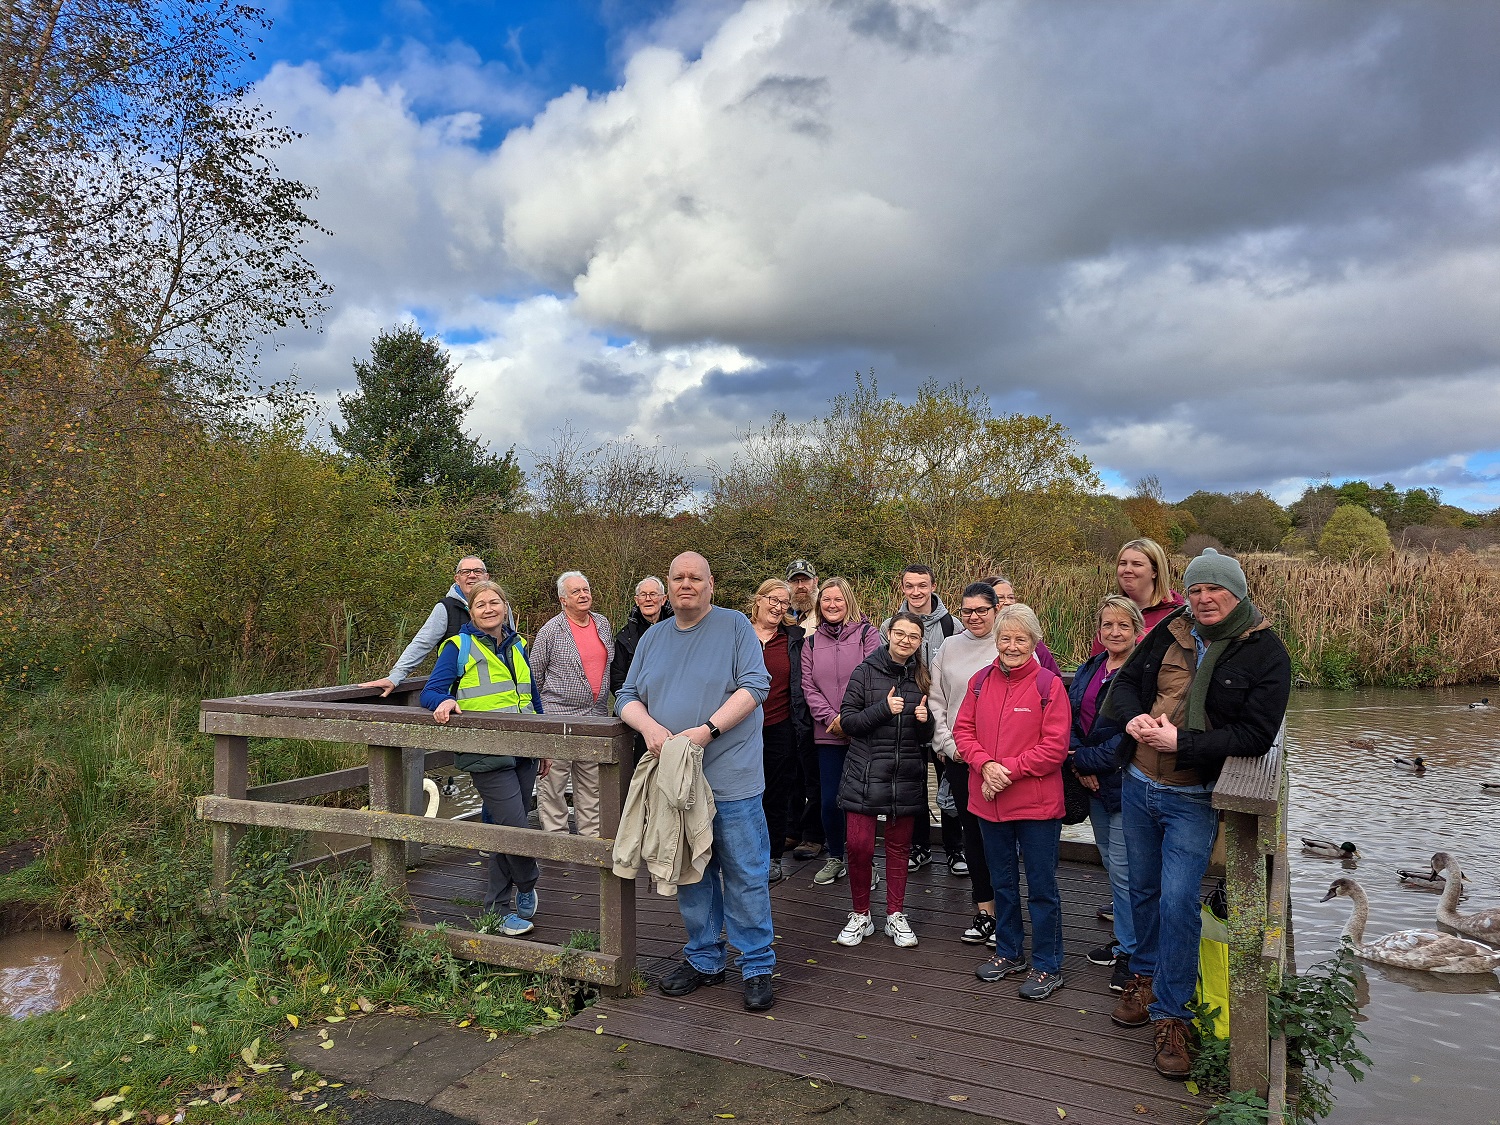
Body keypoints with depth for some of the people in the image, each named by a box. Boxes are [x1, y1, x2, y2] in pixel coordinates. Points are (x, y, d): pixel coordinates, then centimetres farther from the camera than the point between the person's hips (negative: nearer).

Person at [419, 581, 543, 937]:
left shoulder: (517, 646, 16)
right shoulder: (458, 647, -1)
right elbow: (430, 692, -4)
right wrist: (444, 702, -27)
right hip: (488, 756, -6)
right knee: (515, 828, -11)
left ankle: (497, 910, 23)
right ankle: (527, 886, 17)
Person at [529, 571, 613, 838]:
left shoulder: (603, 623, 9)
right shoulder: (551, 631, -7)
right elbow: (534, 675, 2)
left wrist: (610, 705, 21)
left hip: (596, 716, 6)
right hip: (559, 716, -5)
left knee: (591, 783, 13)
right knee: (554, 781, -2)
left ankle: (591, 835, 23)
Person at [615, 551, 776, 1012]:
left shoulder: (735, 626, -1)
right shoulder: (652, 639, 14)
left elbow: (755, 685, -11)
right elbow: (628, 696, 12)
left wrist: (707, 729, -20)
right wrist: (649, 726, -11)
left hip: (731, 781, -5)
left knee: (746, 875, 1)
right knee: (690, 875, 15)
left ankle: (757, 968, 14)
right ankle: (703, 959, 30)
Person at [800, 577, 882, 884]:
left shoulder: (867, 634, 0)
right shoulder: (812, 642, 12)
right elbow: (808, 686, 5)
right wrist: (831, 718, -8)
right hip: (827, 733, 3)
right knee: (829, 800, 7)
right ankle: (834, 858, 25)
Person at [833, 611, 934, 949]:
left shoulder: (923, 679, 8)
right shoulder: (866, 672, -3)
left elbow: (927, 737, 13)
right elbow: (848, 721, -7)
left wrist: (924, 720, -10)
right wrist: (884, 709, -19)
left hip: (906, 778, 3)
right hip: (865, 775, -3)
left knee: (899, 846, 11)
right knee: (859, 845, -4)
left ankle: (895, 916, 26)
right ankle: (860, 915, 16)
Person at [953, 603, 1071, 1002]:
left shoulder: (1048, 685, -11)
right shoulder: (981, 681, 4)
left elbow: (1055, 746, -15)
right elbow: (963, 730, 4)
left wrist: (1009, 769, -18)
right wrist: (984, 764, -13)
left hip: (1037, 804, -5)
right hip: (989, 802, 5)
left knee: (1041, 887, 6)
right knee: (1002, 883, 19)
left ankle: (1047, 966, 22)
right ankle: (1009, 954, 35)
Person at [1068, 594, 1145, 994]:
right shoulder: (1087, 671, 10)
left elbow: (1132, 735, -20)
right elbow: (1070, 720, 6)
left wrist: (1084, 760, -16)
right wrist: (1081, 765, -9)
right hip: (1094, 783, 7)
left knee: (1123, 867, -2)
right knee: (1111, 863, 18)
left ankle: (1129, 953, 13)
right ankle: (1124, 937, 33)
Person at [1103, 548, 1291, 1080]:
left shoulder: (1265, 652, -11)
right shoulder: (1170, 631, 2)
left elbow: (1256, 735, -17)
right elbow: (1125, 680, 10)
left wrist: (1181, 742, -24)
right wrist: (1133, 717, -12)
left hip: (1194, 800, -4)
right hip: (1138, 786, 5)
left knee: (1178, 902, -6)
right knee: (1143, 889, 18)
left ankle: (1170, 1013, 11)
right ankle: (1145, 975, 40)